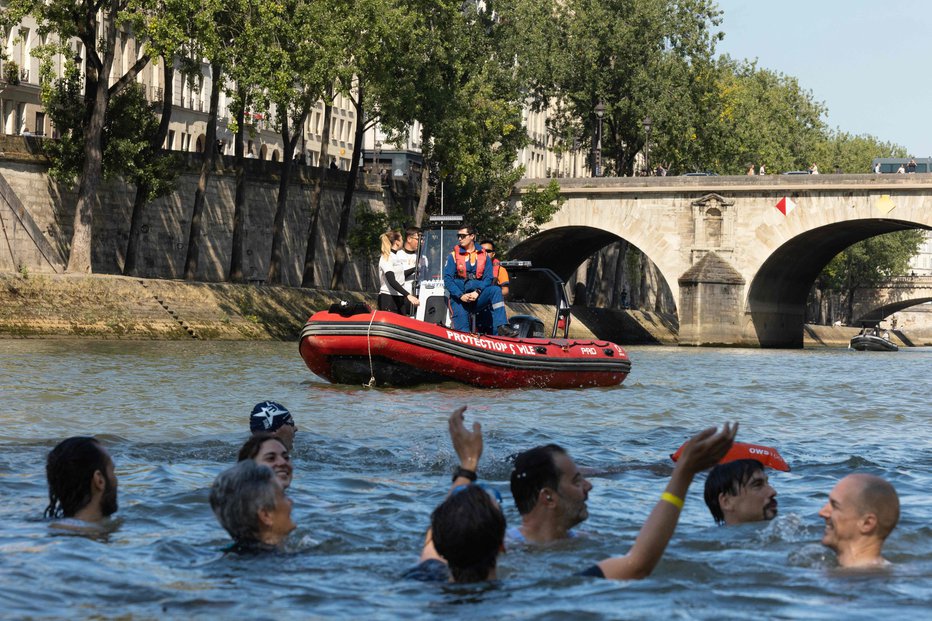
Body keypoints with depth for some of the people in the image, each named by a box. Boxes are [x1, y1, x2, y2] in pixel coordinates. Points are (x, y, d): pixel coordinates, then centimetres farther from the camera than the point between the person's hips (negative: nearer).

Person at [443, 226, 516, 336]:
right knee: (462, 330, -17)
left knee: (496, 290, -26)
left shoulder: (483, 256, 9)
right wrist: (460, 295, -17)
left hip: (477, 297, 1)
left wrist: (477, 292, -17)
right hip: (459, 299, -1)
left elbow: (488, 278, 2)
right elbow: (447, 279, -4)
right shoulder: (454, 256, 4)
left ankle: (501, 327, -37)